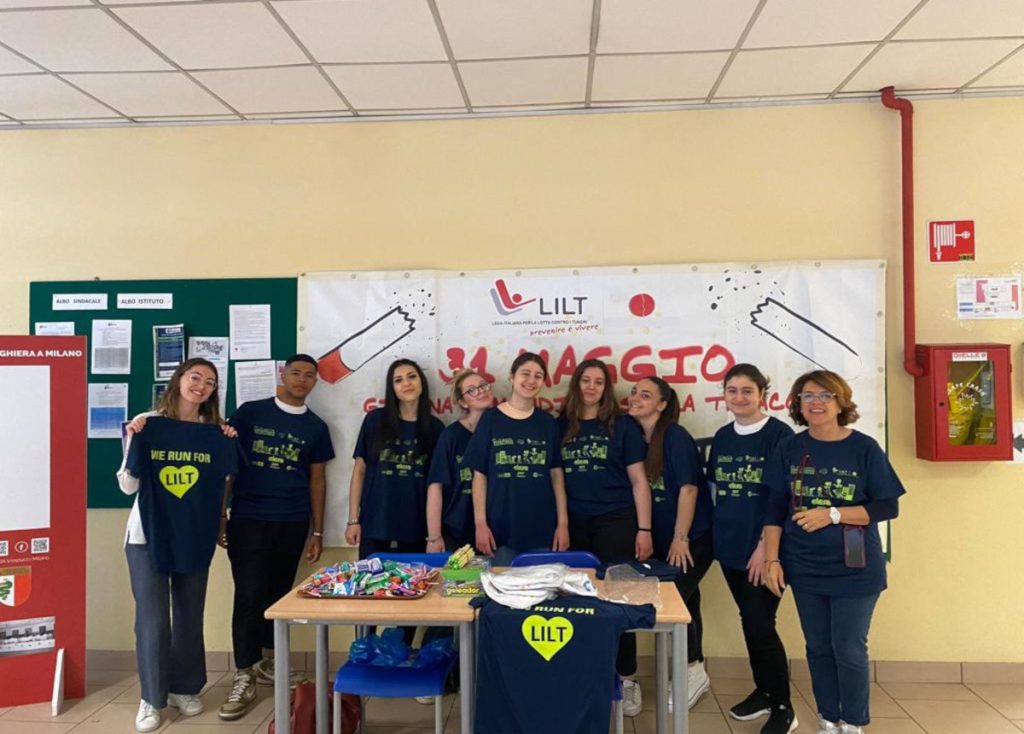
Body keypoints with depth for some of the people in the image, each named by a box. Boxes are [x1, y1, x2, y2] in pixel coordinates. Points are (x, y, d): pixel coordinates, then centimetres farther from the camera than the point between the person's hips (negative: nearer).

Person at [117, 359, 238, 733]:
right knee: (152, 619, 0)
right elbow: (128, 485, -5)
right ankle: (151, 697, 16)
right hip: (148, 536, -3)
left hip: (194, 537, 3)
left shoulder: (215, 432, 2)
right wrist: (134, 440, -18)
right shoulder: (146, 424, -6)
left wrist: (228, 448, -5)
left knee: (190, 616, 11)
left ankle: (184, 687, 28)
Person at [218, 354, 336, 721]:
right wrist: (220, 515, -1)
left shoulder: (316, 427, 8)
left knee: (279, 592, 11)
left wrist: (317, 531, 9)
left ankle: (267, 660, 28)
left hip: (293, 523, 3)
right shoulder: (249, 412, 1)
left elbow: (317, 480, 11)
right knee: (249, 594, -6)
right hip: (248, 520, -3)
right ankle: (244, 678, 2)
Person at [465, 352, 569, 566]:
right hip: (501, 528, -2)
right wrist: (480, 522, -5)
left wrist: (563, 522, 2)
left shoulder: (548, 422, 6)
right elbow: (479, 474, 0)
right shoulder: (491, 418, 0)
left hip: (542, 529, 2)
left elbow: (556, 474, 7)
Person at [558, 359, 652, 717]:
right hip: (574, 524, 2)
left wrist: (644, 529, -5)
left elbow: (638, 480, 0)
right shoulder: (561, 425, 6)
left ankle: (627, 679, 11)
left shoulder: (623, 425, 1)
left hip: (615, 521, -2)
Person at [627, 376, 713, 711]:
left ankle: (694, 672, 12)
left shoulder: (675, 436, -15)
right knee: (684, 600, 15)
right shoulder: (636, 438, 4)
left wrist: (681, 537, -20)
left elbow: (689, 487, -19)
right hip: (662, 538, 7)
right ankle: (694, 672, 28)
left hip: (693, 536, -6)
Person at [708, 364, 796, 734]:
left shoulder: (779, 434, -11)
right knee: (748, 621, 15)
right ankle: (763, 690, 32)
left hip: (763, 547, -6)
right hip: (730, 545, 6)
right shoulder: (722, 437, 8)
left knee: (760, 625, -3)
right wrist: (719, 530, 12)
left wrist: (766, 545, -16)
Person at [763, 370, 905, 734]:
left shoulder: (864, 448, -8)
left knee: (849, 651, 4)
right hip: (805, 568, 3)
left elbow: (888, 507, -9)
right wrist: (772, 559, -3)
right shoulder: (789, 449, 0)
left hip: (854, 569, -2)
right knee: (818, 648, 13)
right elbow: (775, 509, 2)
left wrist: (832, 515, -19)